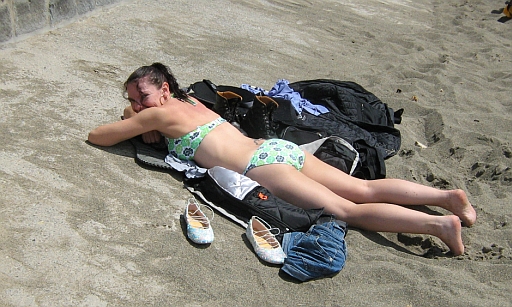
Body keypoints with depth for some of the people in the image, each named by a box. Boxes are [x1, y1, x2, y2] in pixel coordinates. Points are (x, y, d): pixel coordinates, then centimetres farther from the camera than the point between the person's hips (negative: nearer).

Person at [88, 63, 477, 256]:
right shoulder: (190, 100, 24)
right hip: (279, 147, 8)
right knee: (363, 189, 4)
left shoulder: (161, 113, 1)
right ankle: (446, 195, -1)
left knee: (349, 210, -12)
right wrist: (142, 123, 27)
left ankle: (438, 223, -19)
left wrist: (133, 126, 28)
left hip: (263, 164, -8)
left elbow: (96, 135, 10)